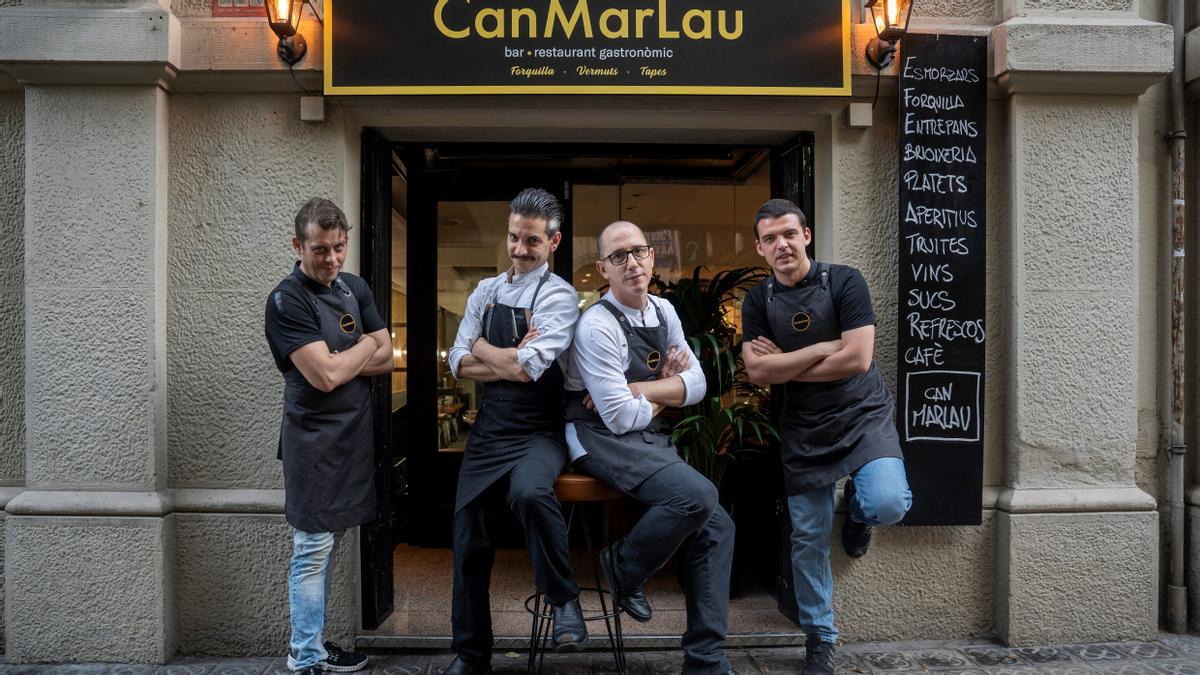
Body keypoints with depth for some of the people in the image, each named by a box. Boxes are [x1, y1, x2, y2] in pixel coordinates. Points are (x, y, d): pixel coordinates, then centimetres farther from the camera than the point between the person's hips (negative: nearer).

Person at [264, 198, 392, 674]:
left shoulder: (354, 288, 9)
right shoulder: (286, 301, -12)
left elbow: (386, 357, 5)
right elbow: (326, 376, -21)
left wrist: (338, 361, -11)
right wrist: (365, 346, -3)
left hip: (353, 434, 7)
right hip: (315, 440, -6)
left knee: (325, 544, 13)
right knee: (312, 550, 0)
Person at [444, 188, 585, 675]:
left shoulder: (558, 296, -7)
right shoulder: (485, 292, 10)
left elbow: (529, 368, -21)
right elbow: (459, 364, 2)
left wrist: (484, 349, -4)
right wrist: (514, 358, -10)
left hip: (539, 433, -5)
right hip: (488, 430, 6)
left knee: (529, 491, -37)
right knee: (469, 542, 9)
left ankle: (563, 599, -12)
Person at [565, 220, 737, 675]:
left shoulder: (663, 312, 8)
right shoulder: (597, 325, -16)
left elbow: (697, 384, 6)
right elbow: (620, 418, -19)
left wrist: (637, 390, -11)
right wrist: (665, 393, 0)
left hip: (649, 441, 8)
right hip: (602, 439, -8)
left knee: (717, 528, -3)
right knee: (697, 495, -28)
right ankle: (624, 569, 0)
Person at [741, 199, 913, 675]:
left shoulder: (843, 281, -9)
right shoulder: (757, 302, 1)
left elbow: (856, 359, -18)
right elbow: (757, 373, -11)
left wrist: (783, 365, -10)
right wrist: (823, 349, -16)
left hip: (864, 415, -2)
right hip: (804, 430, 2)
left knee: (888, 503, -27)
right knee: (808, 539, 5)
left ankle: (855, 507, 12)